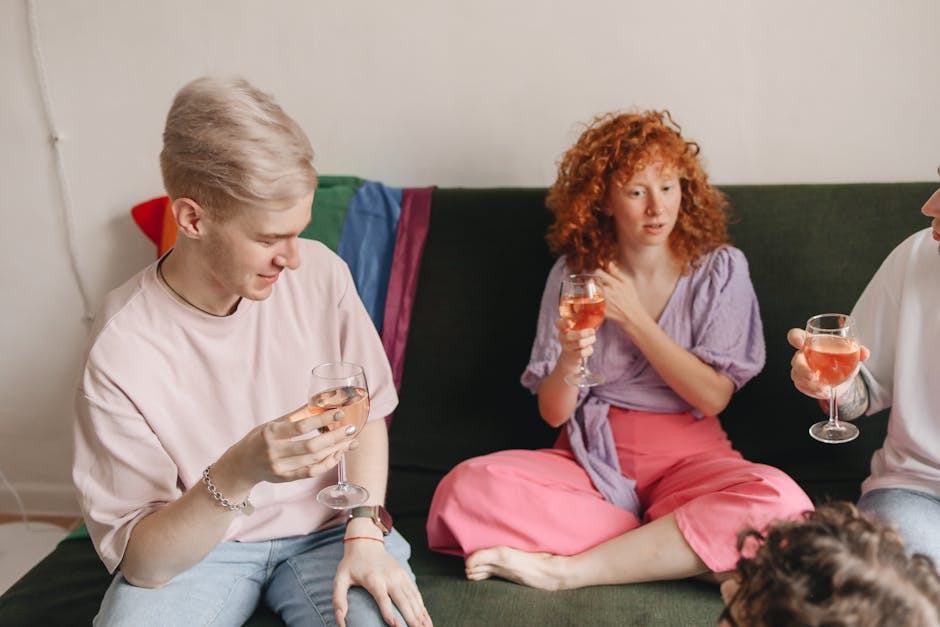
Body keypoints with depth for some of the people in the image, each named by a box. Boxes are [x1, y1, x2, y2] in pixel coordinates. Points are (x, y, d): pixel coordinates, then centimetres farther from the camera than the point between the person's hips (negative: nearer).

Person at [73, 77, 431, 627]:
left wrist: (365, 532, -11)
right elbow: (139, 562, -17)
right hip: (194, 545, -1)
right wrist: (236, 474, -34)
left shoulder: (320, 273, -11)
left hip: (325, 527, 1)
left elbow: (367, 413, 3)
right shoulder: (121, 352, -19)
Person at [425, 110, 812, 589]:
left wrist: (633, 319, -10)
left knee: (780, 502, -34)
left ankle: (567, 570, -23)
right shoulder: (573, 275, 3)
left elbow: (713, 397, -5)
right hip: (592, 460, 1)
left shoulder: (720, 269, 1)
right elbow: (553, 412, 1)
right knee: (467, 488, -27)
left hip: (687, 456, 0)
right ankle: (666, 546, -16)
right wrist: (569, 360, -21)